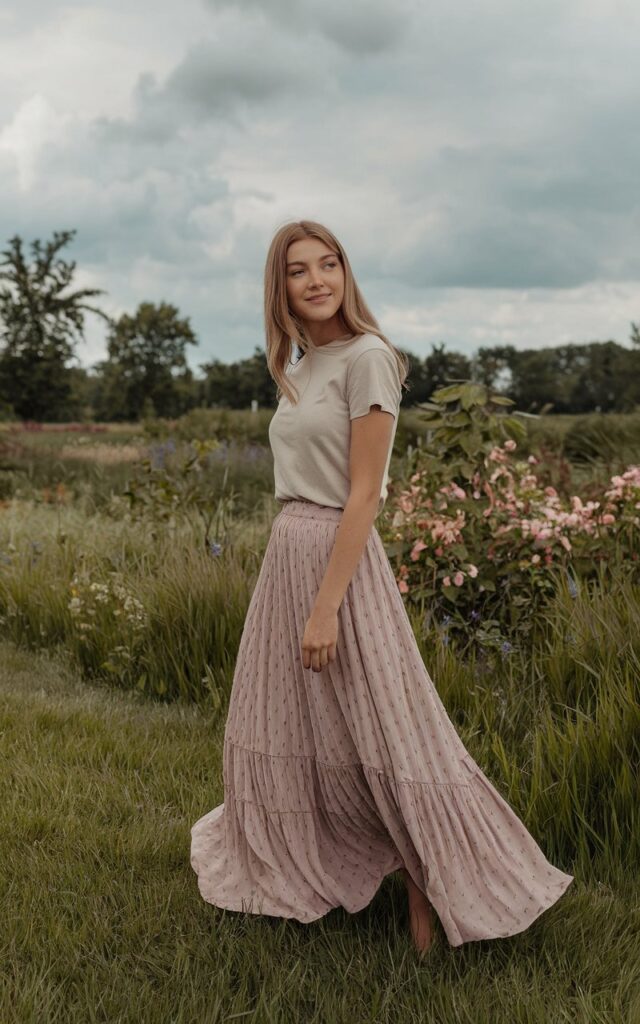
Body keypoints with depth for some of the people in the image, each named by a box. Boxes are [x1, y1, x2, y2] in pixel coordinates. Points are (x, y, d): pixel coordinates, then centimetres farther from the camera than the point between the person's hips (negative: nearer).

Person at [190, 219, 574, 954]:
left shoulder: (367, 358, -12)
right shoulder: (299, 367, 12)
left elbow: (364, 495, -17)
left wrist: (325, 607, -20)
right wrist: (290, 581, 14)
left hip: (340, 558, -8)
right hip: (285, 553, 8)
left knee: (377, 731, 0)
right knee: (285, 721, 18)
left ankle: (431, 888, 16)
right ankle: (290, 864, 38)